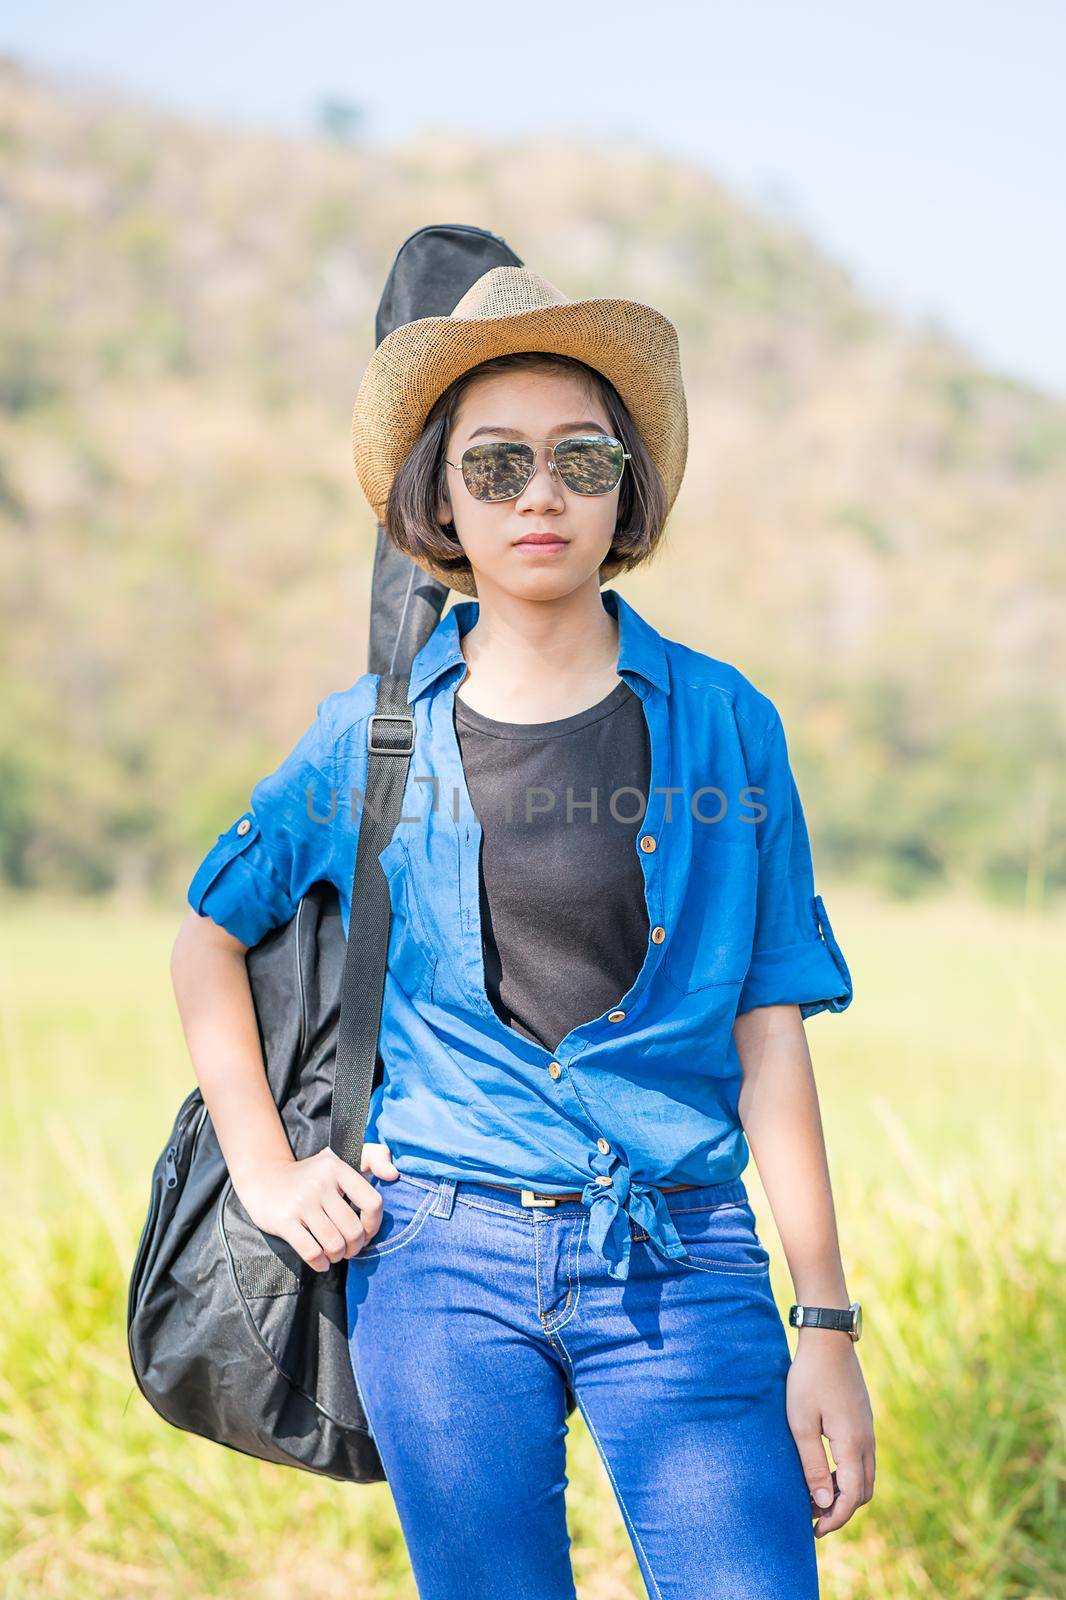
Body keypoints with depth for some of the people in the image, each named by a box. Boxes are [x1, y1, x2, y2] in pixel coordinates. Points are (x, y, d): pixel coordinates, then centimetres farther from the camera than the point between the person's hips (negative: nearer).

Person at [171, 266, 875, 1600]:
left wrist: (827, 1328, -1)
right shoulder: (372, 735, 2)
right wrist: (263, 1171, 6)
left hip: (682, 1268, 0)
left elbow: (769, 1037, 1)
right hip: (441, 1261, 1)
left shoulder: (722, 724, 1)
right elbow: (208, 941, 16)